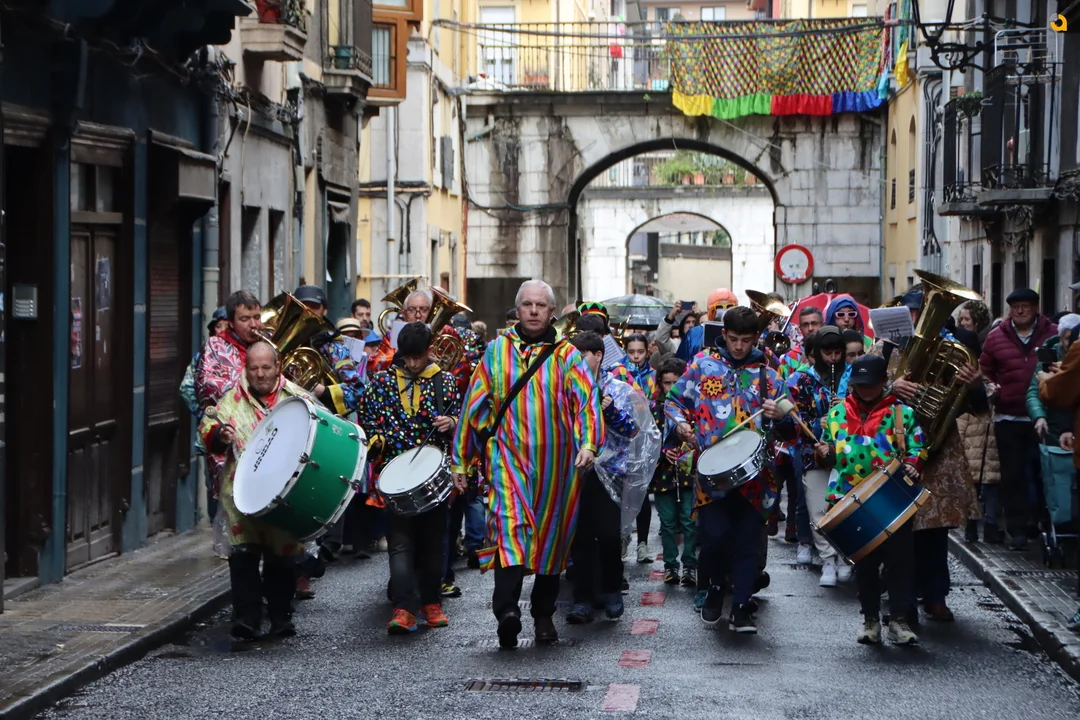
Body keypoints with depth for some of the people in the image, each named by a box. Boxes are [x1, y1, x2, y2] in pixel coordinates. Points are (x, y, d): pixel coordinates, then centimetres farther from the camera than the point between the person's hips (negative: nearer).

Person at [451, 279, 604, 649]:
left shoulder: (567, 355, 5)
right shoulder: (497, 351, 8)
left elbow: (587, 399, -8)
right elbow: (474, 406, 10)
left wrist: (588, 444, -26)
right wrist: (460, 460, 9)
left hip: (556, 462, 1)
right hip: (508, 456, -1)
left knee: (552, 535, 8)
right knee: (510, 524, -19)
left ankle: (544, 614, 21)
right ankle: (506, 607, -32)